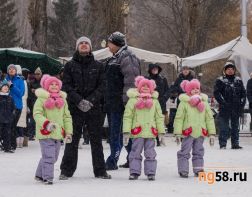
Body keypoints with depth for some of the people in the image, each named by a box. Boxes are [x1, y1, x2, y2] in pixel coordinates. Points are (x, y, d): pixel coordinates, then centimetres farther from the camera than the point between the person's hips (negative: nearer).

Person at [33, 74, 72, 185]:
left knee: (53, 157, 13)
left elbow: (67, 117, 16)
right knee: (48, 156, -11)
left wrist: (68, 132, 10)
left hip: (58, 134, 6)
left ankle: (40, 174, 27)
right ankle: (47, 177, -4)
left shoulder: (62, 100, 13)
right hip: (45, 134, -6)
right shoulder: (42, 99, -5)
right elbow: (37, 114, -12)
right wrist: (46, 123, -27)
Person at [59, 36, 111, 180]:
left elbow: (102, 86, 3)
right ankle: (67, 170, 6)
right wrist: (79, 100, -14)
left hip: (94, 107, 1)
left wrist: (91, 100, -12)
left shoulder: (98, 66, 9)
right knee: (72, 140, 0)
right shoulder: (70, 66, 6)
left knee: (96, 140, 4)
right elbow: (66, 86, -1)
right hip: (75, 108, -1)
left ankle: (100, 171, 10)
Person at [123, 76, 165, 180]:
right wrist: (126, 132, -7)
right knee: (135, 153, 1)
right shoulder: (133, 100, 1)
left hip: (150, 132, 2)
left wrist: (161, 131, 10)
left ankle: (151, 173, 10)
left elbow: (159, 117, 15)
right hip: (137, 132, -2)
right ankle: (134, 172, 7)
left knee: (150, 154, 5)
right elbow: (127, 116, -1)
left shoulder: (154, 101, 11)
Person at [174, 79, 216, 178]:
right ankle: (183, 171, 3)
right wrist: (178, 133, -10)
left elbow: (209, 118, 11)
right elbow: (179, 118, -4)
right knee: (184, 152, -2)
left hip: (200, 132, 4)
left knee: (198, 152, 12)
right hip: (188, 132, -4)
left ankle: (198, 170, 19)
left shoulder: (204, 102, 8)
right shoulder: (184, 103, -3)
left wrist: (211, 133, 7)